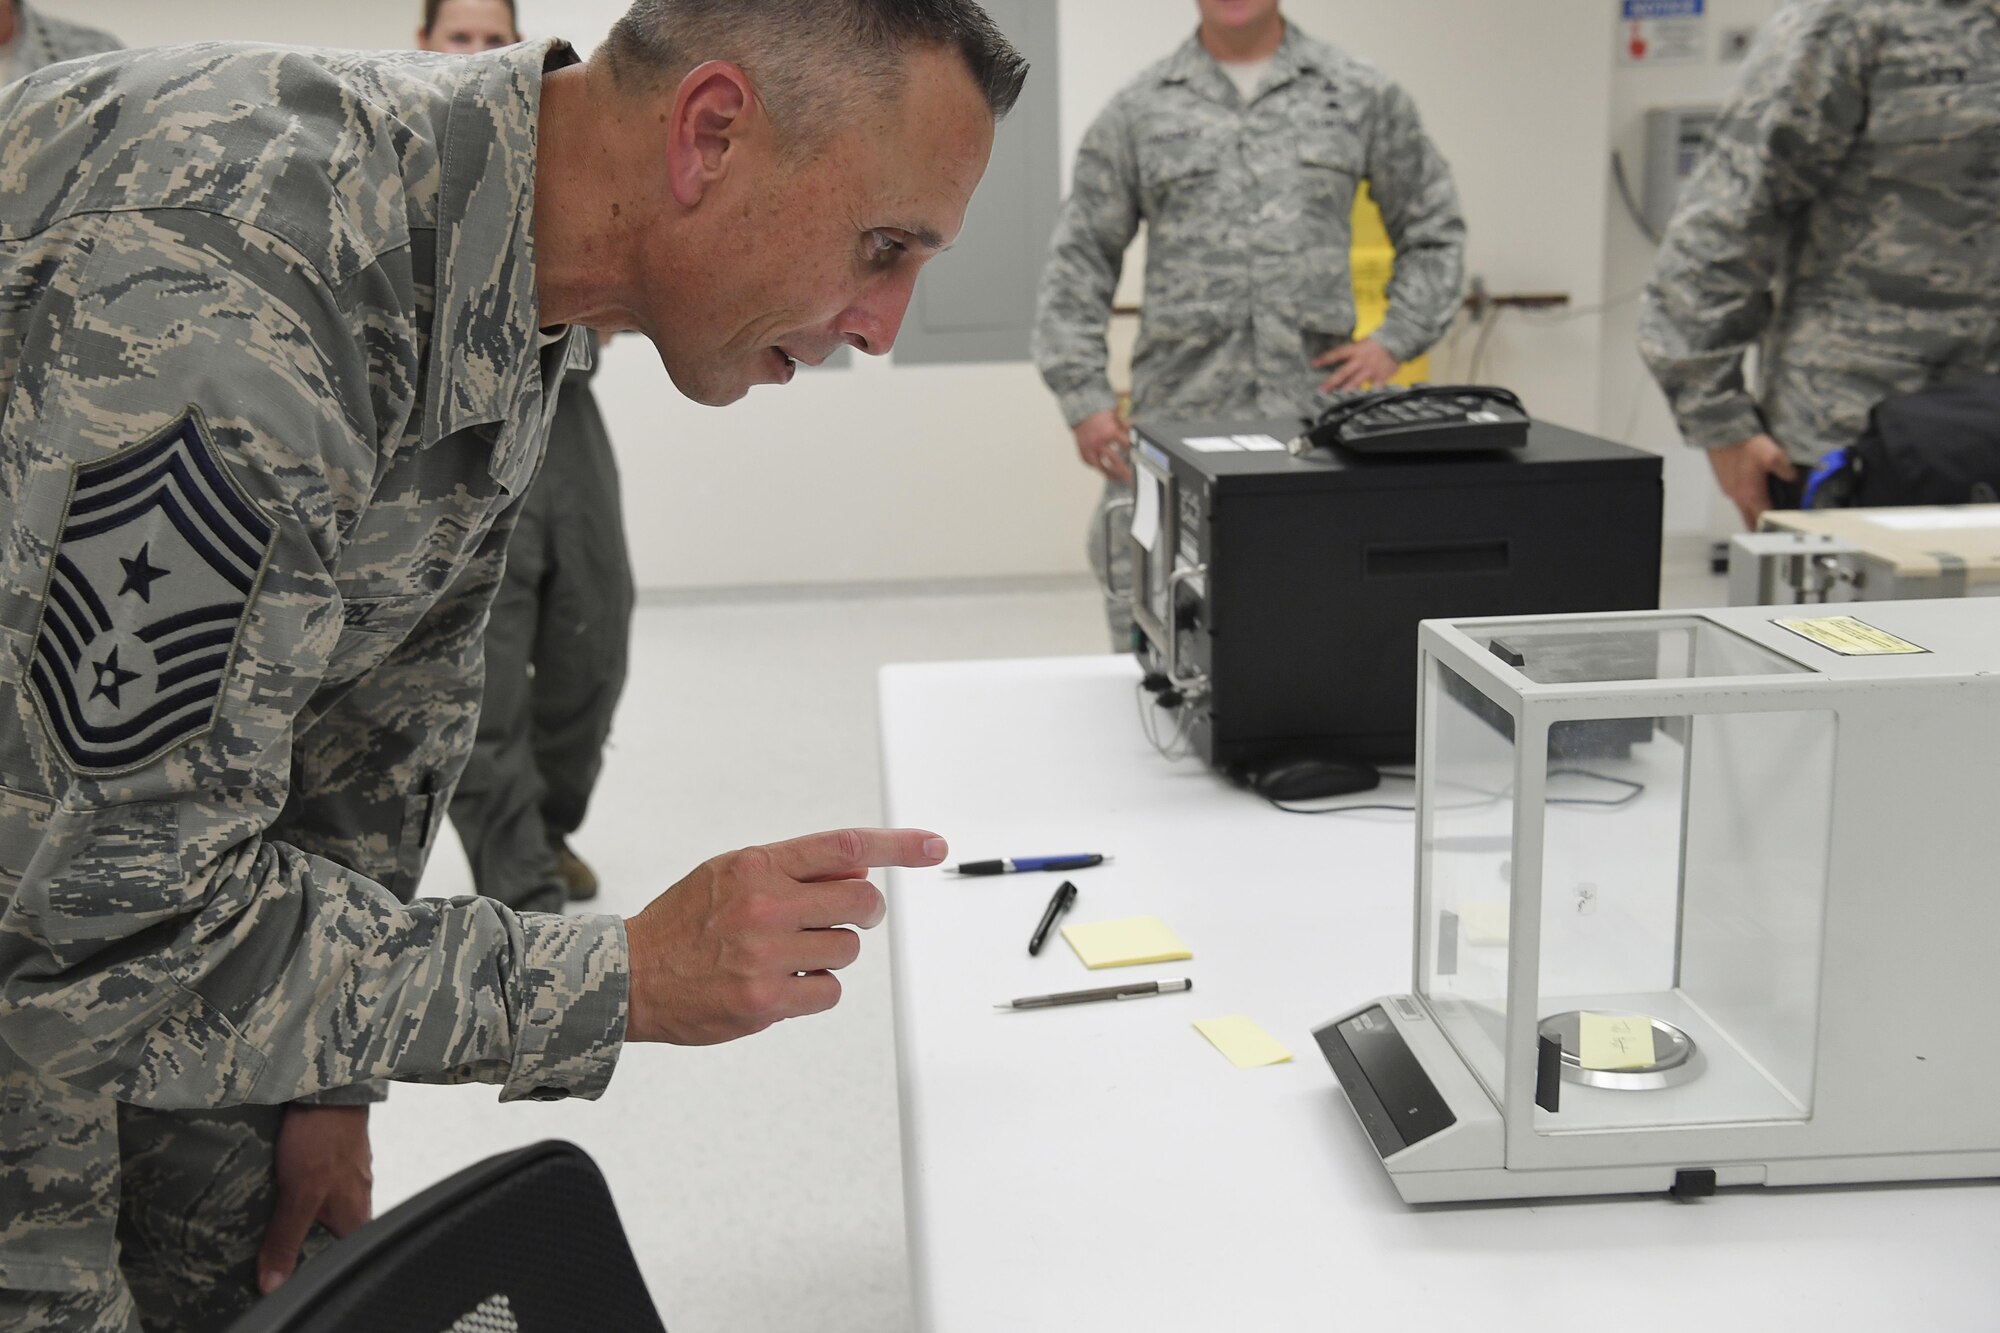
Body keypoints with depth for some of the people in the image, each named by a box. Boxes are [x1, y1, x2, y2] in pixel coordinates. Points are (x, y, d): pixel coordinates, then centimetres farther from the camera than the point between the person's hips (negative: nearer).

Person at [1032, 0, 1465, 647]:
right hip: (1177, 418, 0)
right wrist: (1084, 396, 0)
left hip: (1317, 408, 1)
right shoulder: (1137, 110, 10)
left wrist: (1395, 340, 4)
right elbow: (1080, 259, 10)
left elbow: (1433, 229, 18)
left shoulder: (1362, 95, 11)